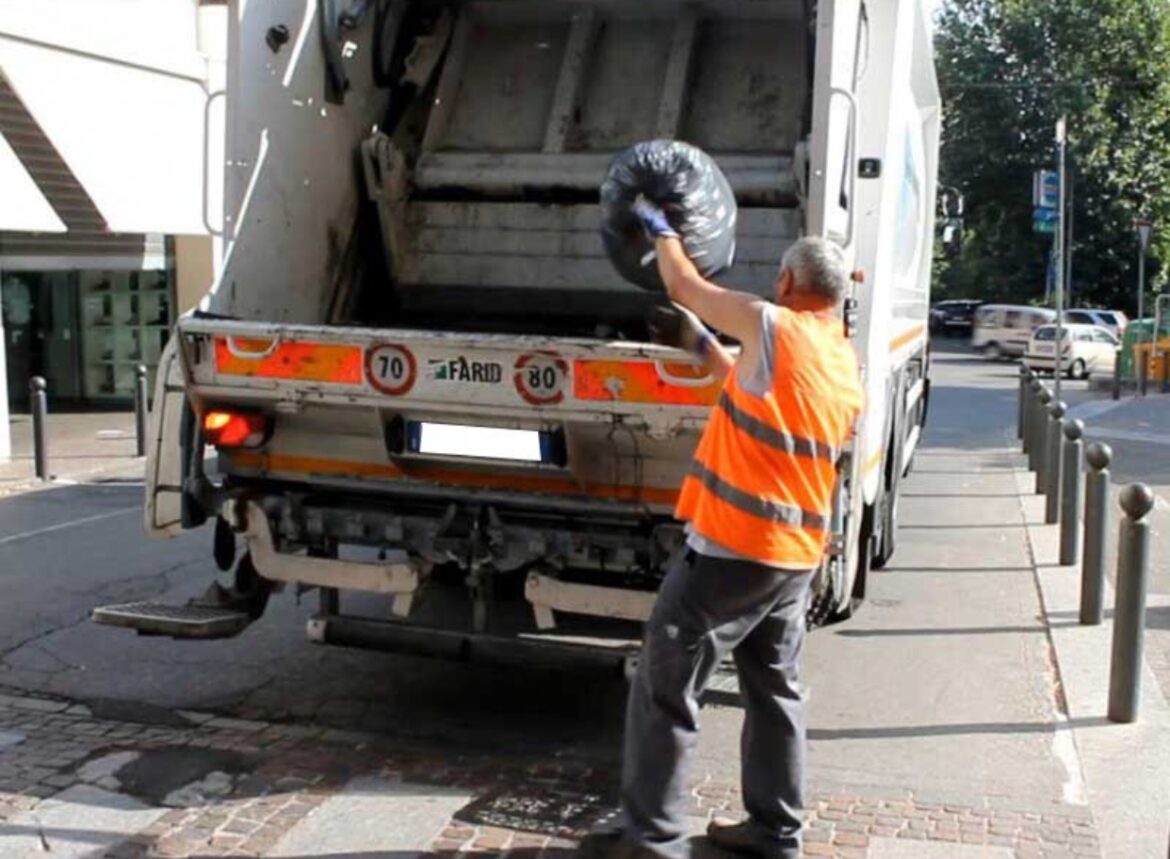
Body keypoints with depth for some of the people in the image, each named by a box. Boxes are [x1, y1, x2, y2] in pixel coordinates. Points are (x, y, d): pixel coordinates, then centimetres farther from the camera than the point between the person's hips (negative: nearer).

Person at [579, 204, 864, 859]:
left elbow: (685, 284, 0)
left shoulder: (775, 328, -12)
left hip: (734, 546, -8)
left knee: (667, 688, 1)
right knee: (775, 688, 18)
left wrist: (661, 228, 18)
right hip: (797, 554, 8)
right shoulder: (848, 368, 11)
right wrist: (700, 345, 28)